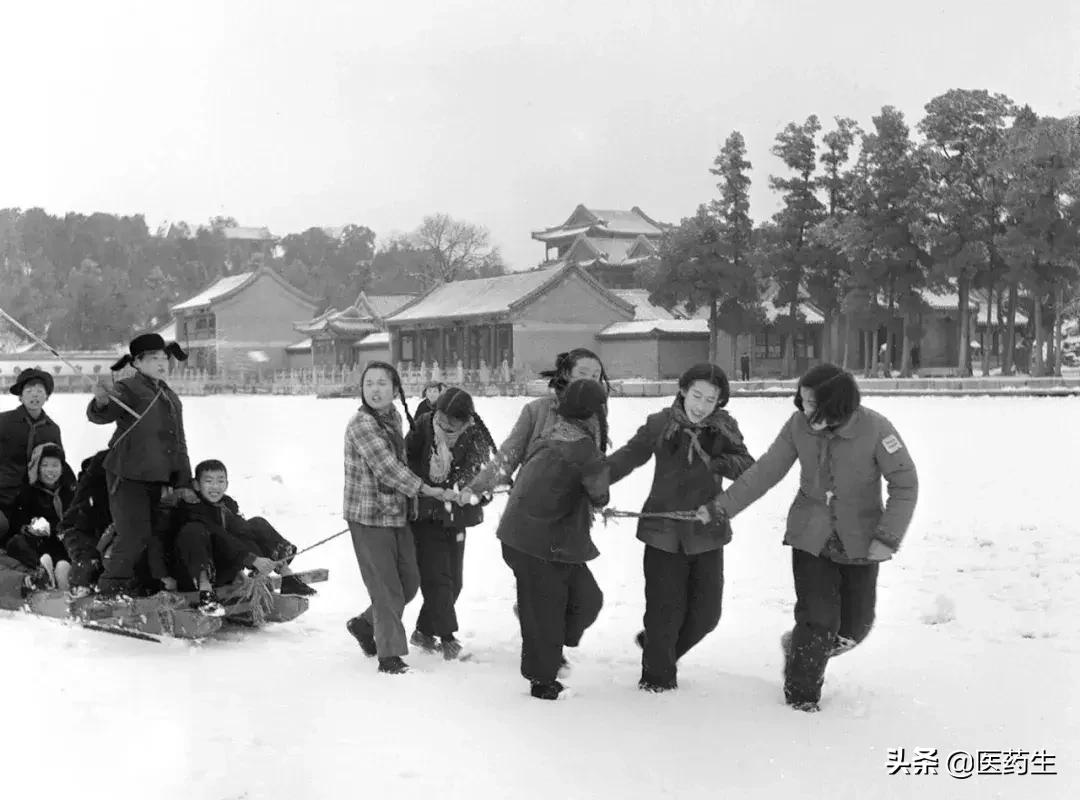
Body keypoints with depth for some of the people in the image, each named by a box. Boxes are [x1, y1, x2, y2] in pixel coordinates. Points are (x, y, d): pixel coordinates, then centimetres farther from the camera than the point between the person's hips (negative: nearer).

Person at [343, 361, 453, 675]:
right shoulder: (361, 423, -17)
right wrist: (429, 490, -18)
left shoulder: (394, 417, 8)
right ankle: (389, 655, 10)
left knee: (409, 582, 13)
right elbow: (387, 468, -21)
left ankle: (365, 625, 33)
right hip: (369, 517, -8)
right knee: (386, 587, -3)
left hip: (397, 514, 8)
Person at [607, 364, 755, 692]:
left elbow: (749, 468, -8)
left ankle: (655, 645, 35)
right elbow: (627, 457, 0)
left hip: (707, 532, 2)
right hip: (664, 530, -2)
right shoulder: (659, 425, -5)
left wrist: (717, 461, -26)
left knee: (706, 613, 8)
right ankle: (657, 676, 20)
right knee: (665, 610, 0)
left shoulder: (724, 427, -1)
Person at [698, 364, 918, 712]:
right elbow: (766, 471, -3)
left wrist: (888, 538, -18)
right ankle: (800, 696, 13)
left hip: (859, 541, 0)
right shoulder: (799, 425, -11)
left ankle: (801, 648, 37)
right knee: (817, 620, -7)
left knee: (854, 626, 7)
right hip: (810, 536, 0)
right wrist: (720, 506, -7)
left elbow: (905, 484, -12)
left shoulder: (874, 429, -20)